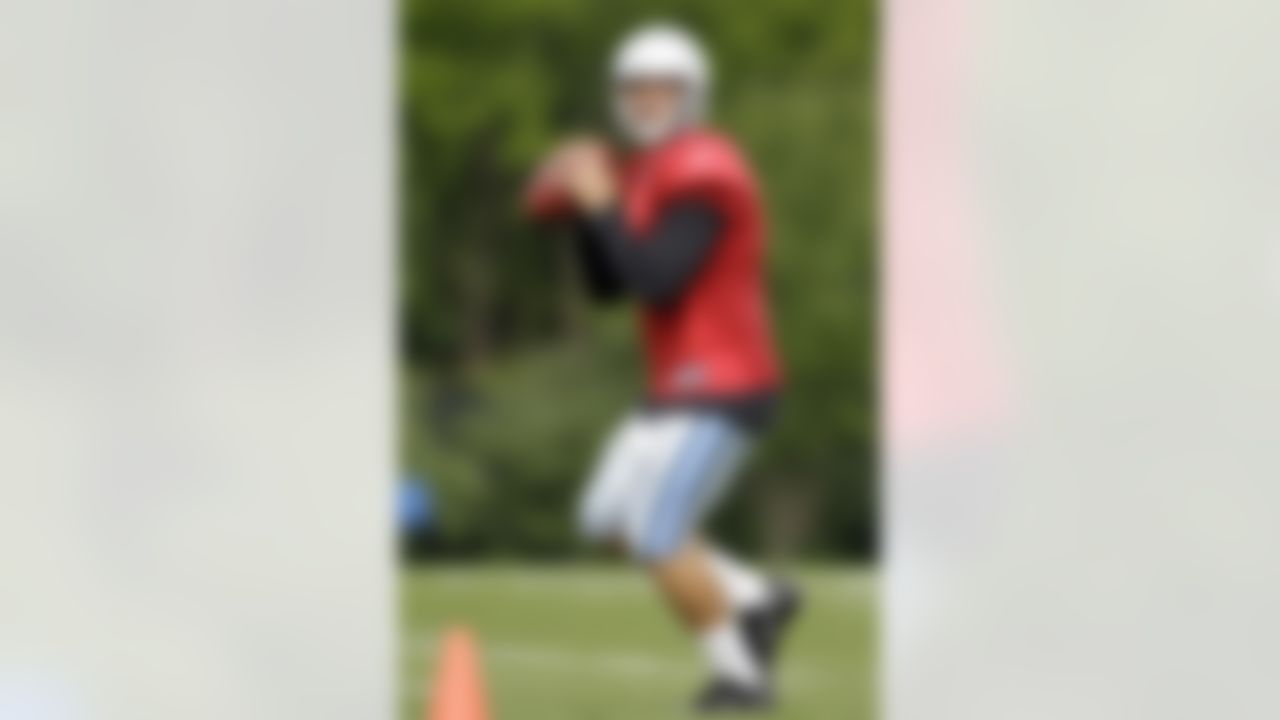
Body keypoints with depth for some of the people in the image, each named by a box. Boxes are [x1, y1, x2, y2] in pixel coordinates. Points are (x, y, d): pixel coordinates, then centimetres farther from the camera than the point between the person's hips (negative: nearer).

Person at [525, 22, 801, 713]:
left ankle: (740, 675, 6)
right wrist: (583, 215, 1)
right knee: (608, 519, 15)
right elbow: (608, 286, 16)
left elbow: (659, 282, -27)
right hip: (686, 388, 10)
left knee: (658, 537, -10)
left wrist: (601, 205, -20)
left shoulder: (700, 174, -19)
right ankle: (756, 600, 20)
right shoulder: (649, 172, 14)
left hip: (722, 391, -10)